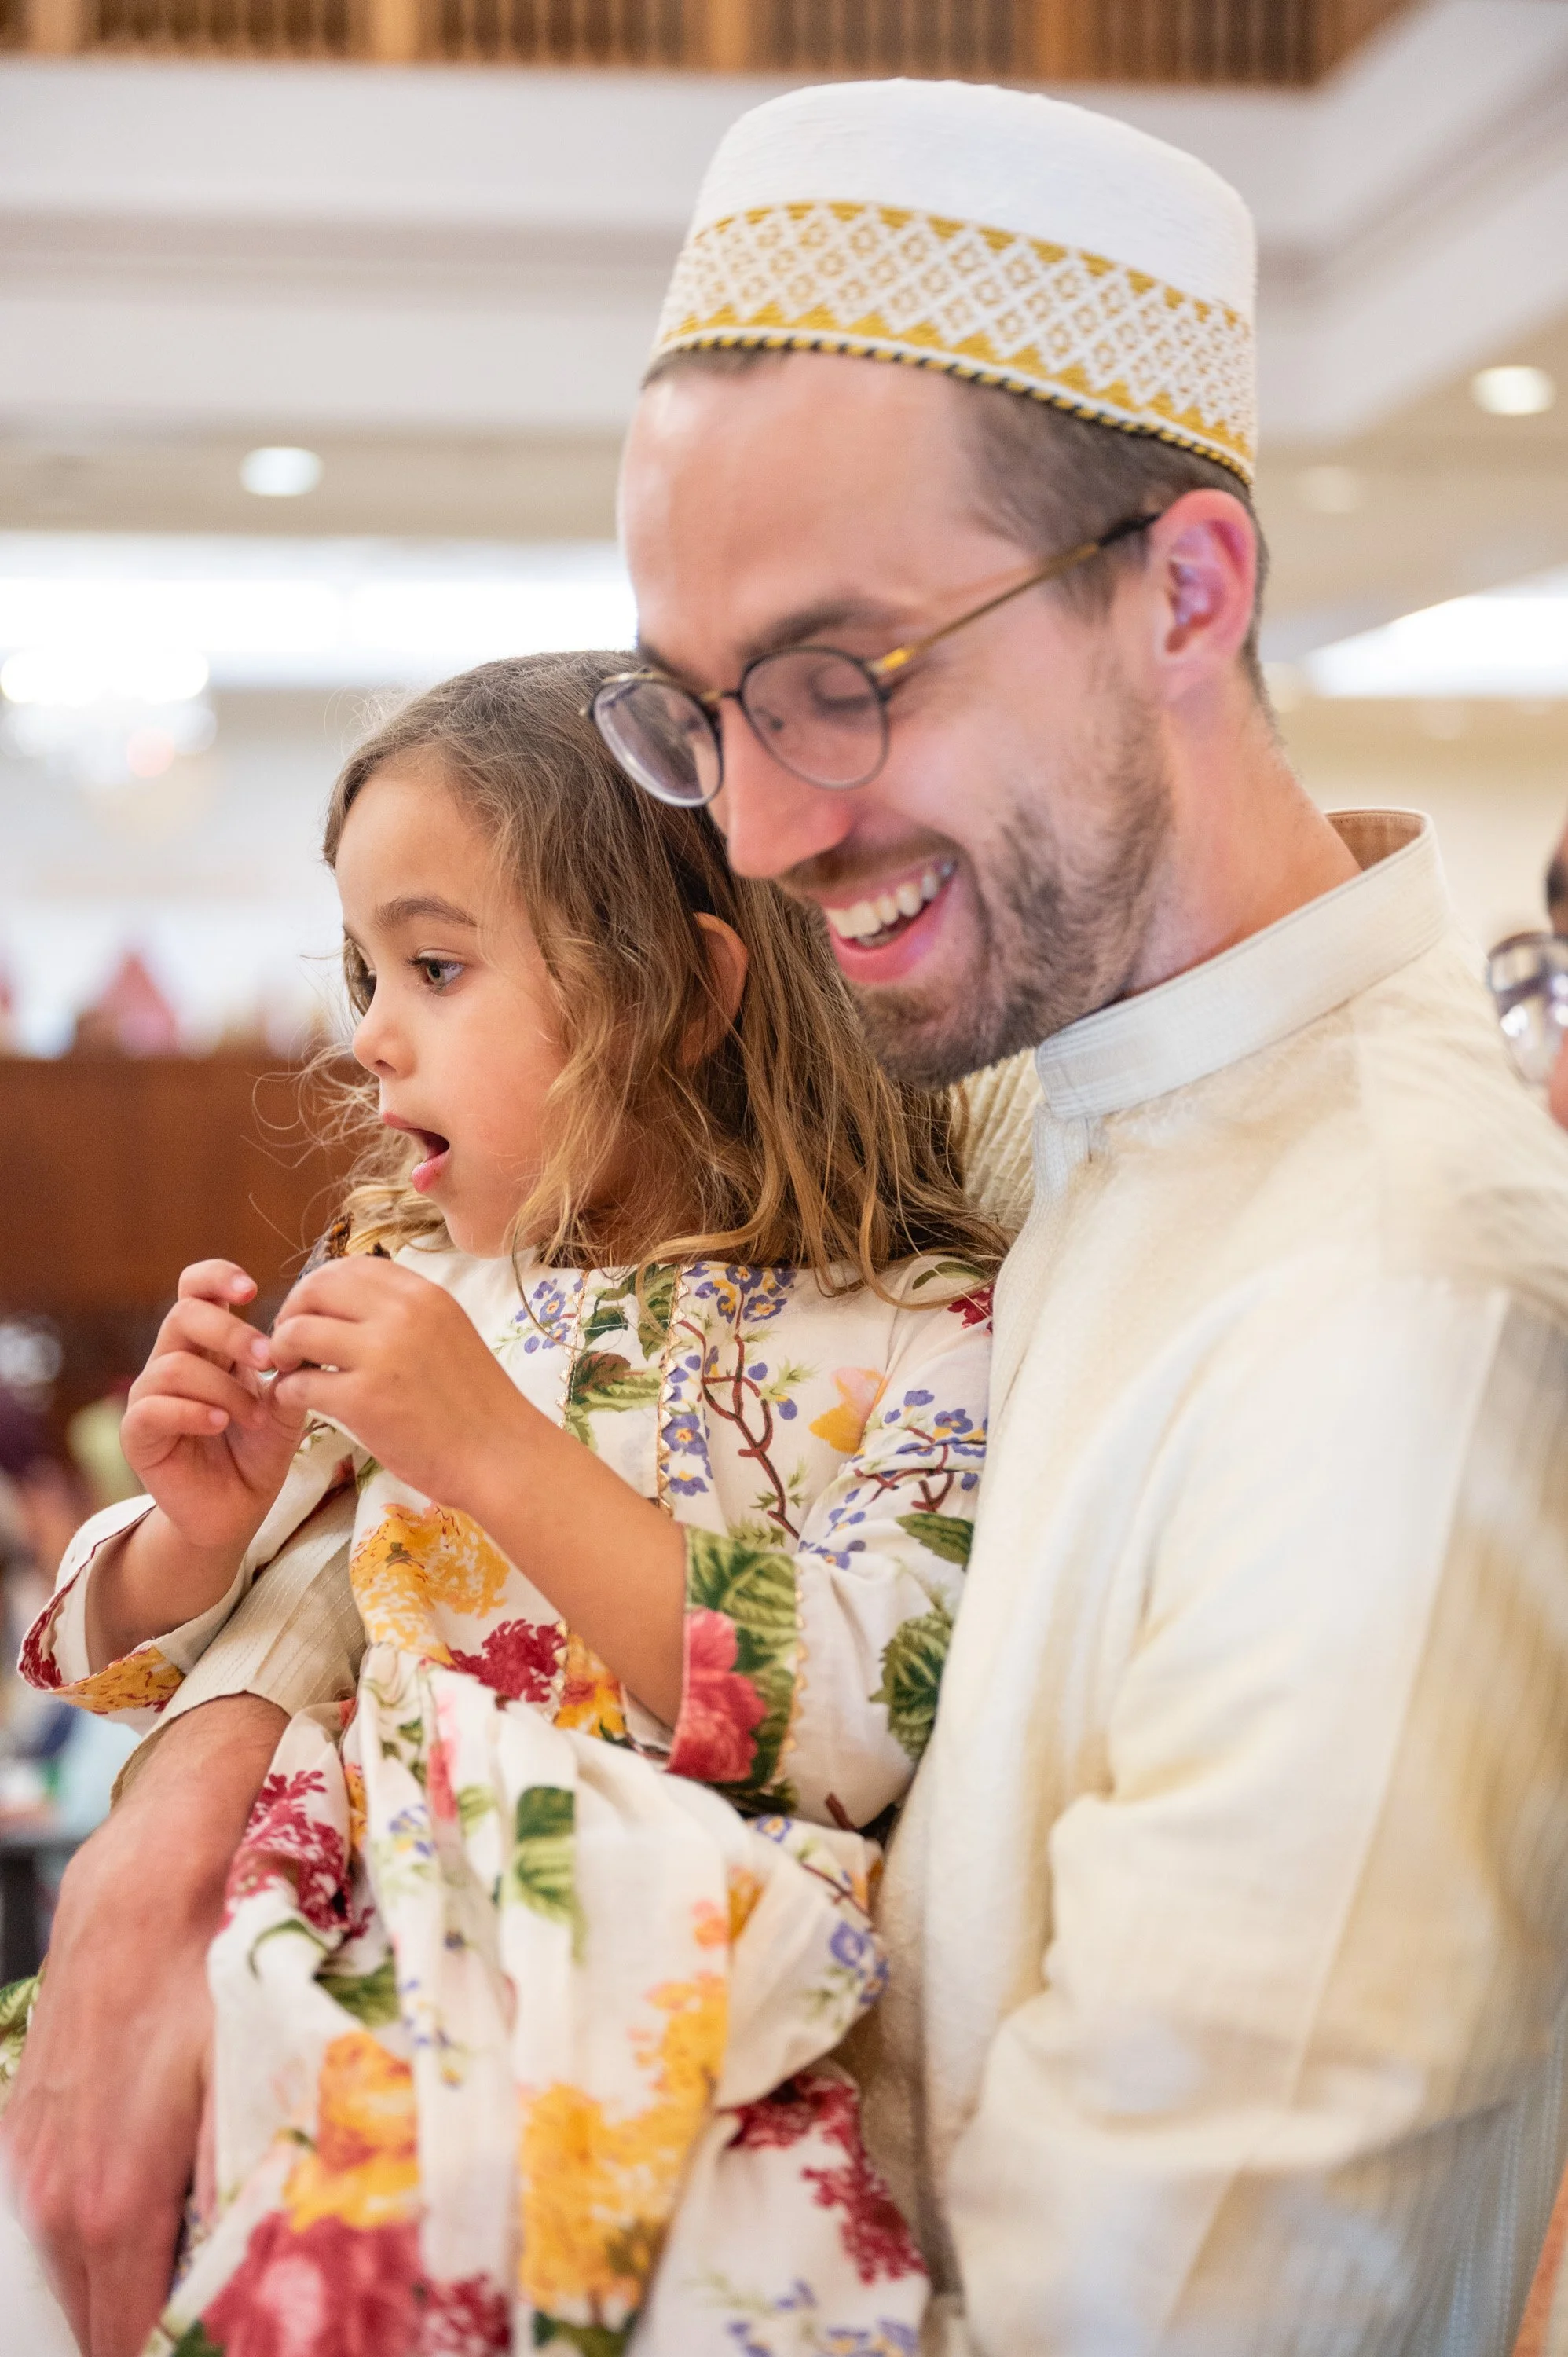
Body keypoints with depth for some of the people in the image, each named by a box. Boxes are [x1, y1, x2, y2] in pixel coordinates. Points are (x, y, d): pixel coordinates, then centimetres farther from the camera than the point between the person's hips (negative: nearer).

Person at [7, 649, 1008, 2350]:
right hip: (348, 1947, 5)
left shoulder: (909, 1338, -3)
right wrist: (199, 1530, -3)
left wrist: (501, 1454, -19)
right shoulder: (413, 1280, 13)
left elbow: (871, 1730, -18)